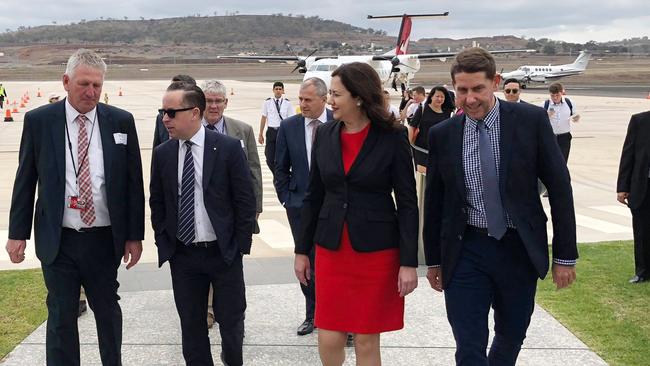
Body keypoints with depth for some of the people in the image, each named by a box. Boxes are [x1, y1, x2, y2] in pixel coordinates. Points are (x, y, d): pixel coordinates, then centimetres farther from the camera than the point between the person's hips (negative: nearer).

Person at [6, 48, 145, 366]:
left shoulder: (121, 121, -1)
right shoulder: (38, 120, -2)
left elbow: (134, 182, 2)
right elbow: (25, 181, 3)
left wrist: (135, 235, 0)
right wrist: (17, 233, 0)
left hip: (104, 238, 1)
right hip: (57, 240, -1)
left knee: (108, 310, 15)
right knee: (61, 316, 8)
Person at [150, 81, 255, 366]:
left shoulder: (229, 148, -8)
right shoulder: (162, 154, 2)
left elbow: (245, 200, -5)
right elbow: (157, 203, 11)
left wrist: (240, 245, -6)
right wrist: (163, 244, 5)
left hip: (224, 252, -3)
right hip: (182, 255, 3)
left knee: (231, 320, 8)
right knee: (191, 324, 10)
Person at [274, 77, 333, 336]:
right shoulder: (289, 127, 2)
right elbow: (281, 167, 9)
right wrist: (286, 198, 4)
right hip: (300, 205, 2)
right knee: (306, 261, 8)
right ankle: (313, 314, 21)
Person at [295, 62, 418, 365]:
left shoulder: (392, 138, -8)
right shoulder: (325, 135, 4)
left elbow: (407, 203, -7)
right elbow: (313, 197, 10)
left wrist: (409, 262, -11)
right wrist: (302, 250, 10)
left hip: (377, 251, -3)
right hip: (330, 249, 3)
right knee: (328, 340, 3)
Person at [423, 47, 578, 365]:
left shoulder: (531, 120, -6)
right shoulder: (442, 134, 0)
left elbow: (559, 188, -3)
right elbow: (434, 201, 9)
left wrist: (565, 255, -4)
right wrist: (433, 260, 11)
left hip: (519, 249, 0)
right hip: (466, 252, 0)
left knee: (511, 338, 17)